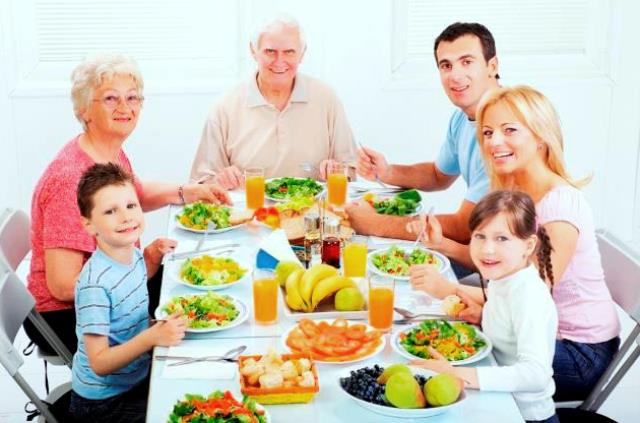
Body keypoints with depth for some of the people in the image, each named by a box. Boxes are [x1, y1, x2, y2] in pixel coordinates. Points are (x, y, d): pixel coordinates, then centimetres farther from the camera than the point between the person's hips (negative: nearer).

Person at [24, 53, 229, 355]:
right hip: (65, 317, -9)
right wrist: (143, 265, -23)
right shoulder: (72, 179, -29)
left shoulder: (112, 153, -1)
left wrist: (188, 192, 6)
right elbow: (63, 285, -31)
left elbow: (136, 194, 23)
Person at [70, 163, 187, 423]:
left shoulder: (135, 255, -3)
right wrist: (153, 337, -37)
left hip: (138, 378, 8)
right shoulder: (95, 283, -27)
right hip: (103, 402, -8)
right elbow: (99, 363, -26)